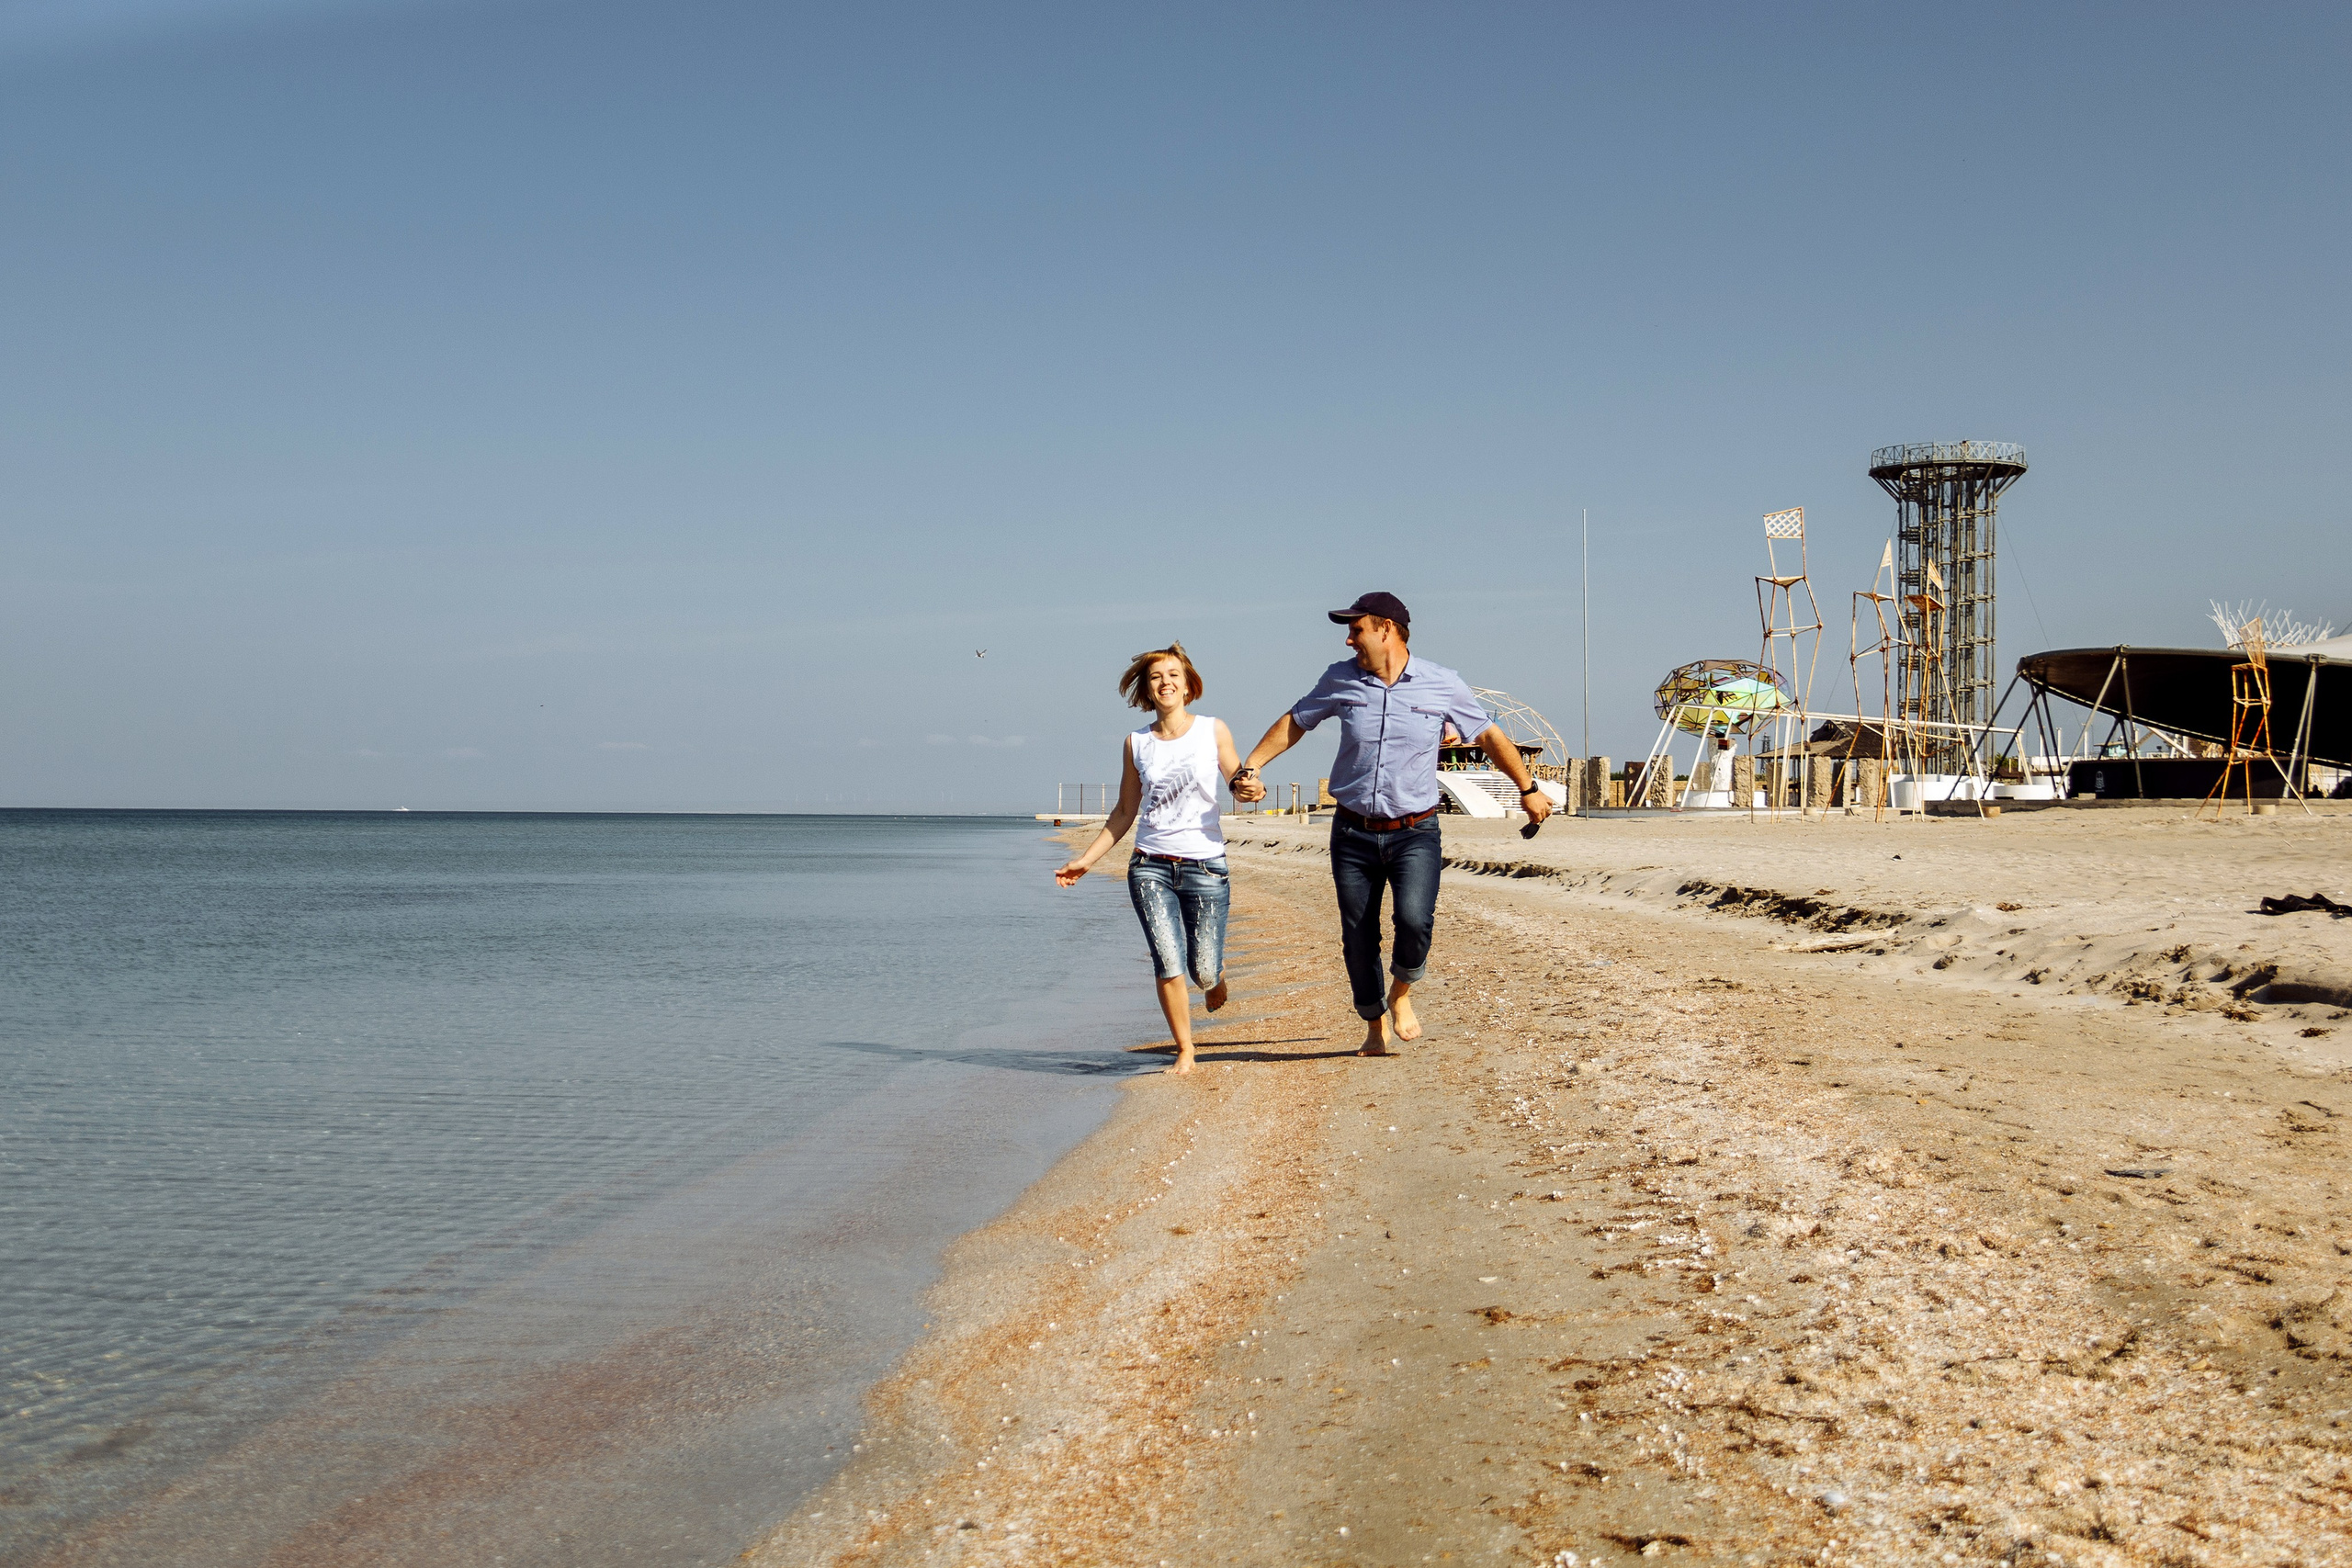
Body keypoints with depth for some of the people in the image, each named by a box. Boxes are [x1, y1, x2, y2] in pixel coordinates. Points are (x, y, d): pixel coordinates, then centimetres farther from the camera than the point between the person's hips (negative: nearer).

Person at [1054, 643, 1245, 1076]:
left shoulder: (1213, 731, 2)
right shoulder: (1136, 744, 6)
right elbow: (1124, 812, 13)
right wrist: (1086, 859, 9)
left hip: (1205, 865, -1)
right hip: (1150, 867, 1)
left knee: (1202, 970, 0)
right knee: (1168, 966, -10)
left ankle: (1216, 977, 39)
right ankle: (1185, 1051, 9)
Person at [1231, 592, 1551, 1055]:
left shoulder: (1441, 684, -2)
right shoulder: (1340, 680, 2)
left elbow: (1490, 736, 8)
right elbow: (1294, 722, 16)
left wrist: (1528, 790, 13)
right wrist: (1250, 767, 9)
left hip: (1415, 832, -2)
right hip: (1353, 834, 2)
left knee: (1414, 919, -23)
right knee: (1358, 939, 3)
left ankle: (1401, 992, 7)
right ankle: (1375, 1027, 24)